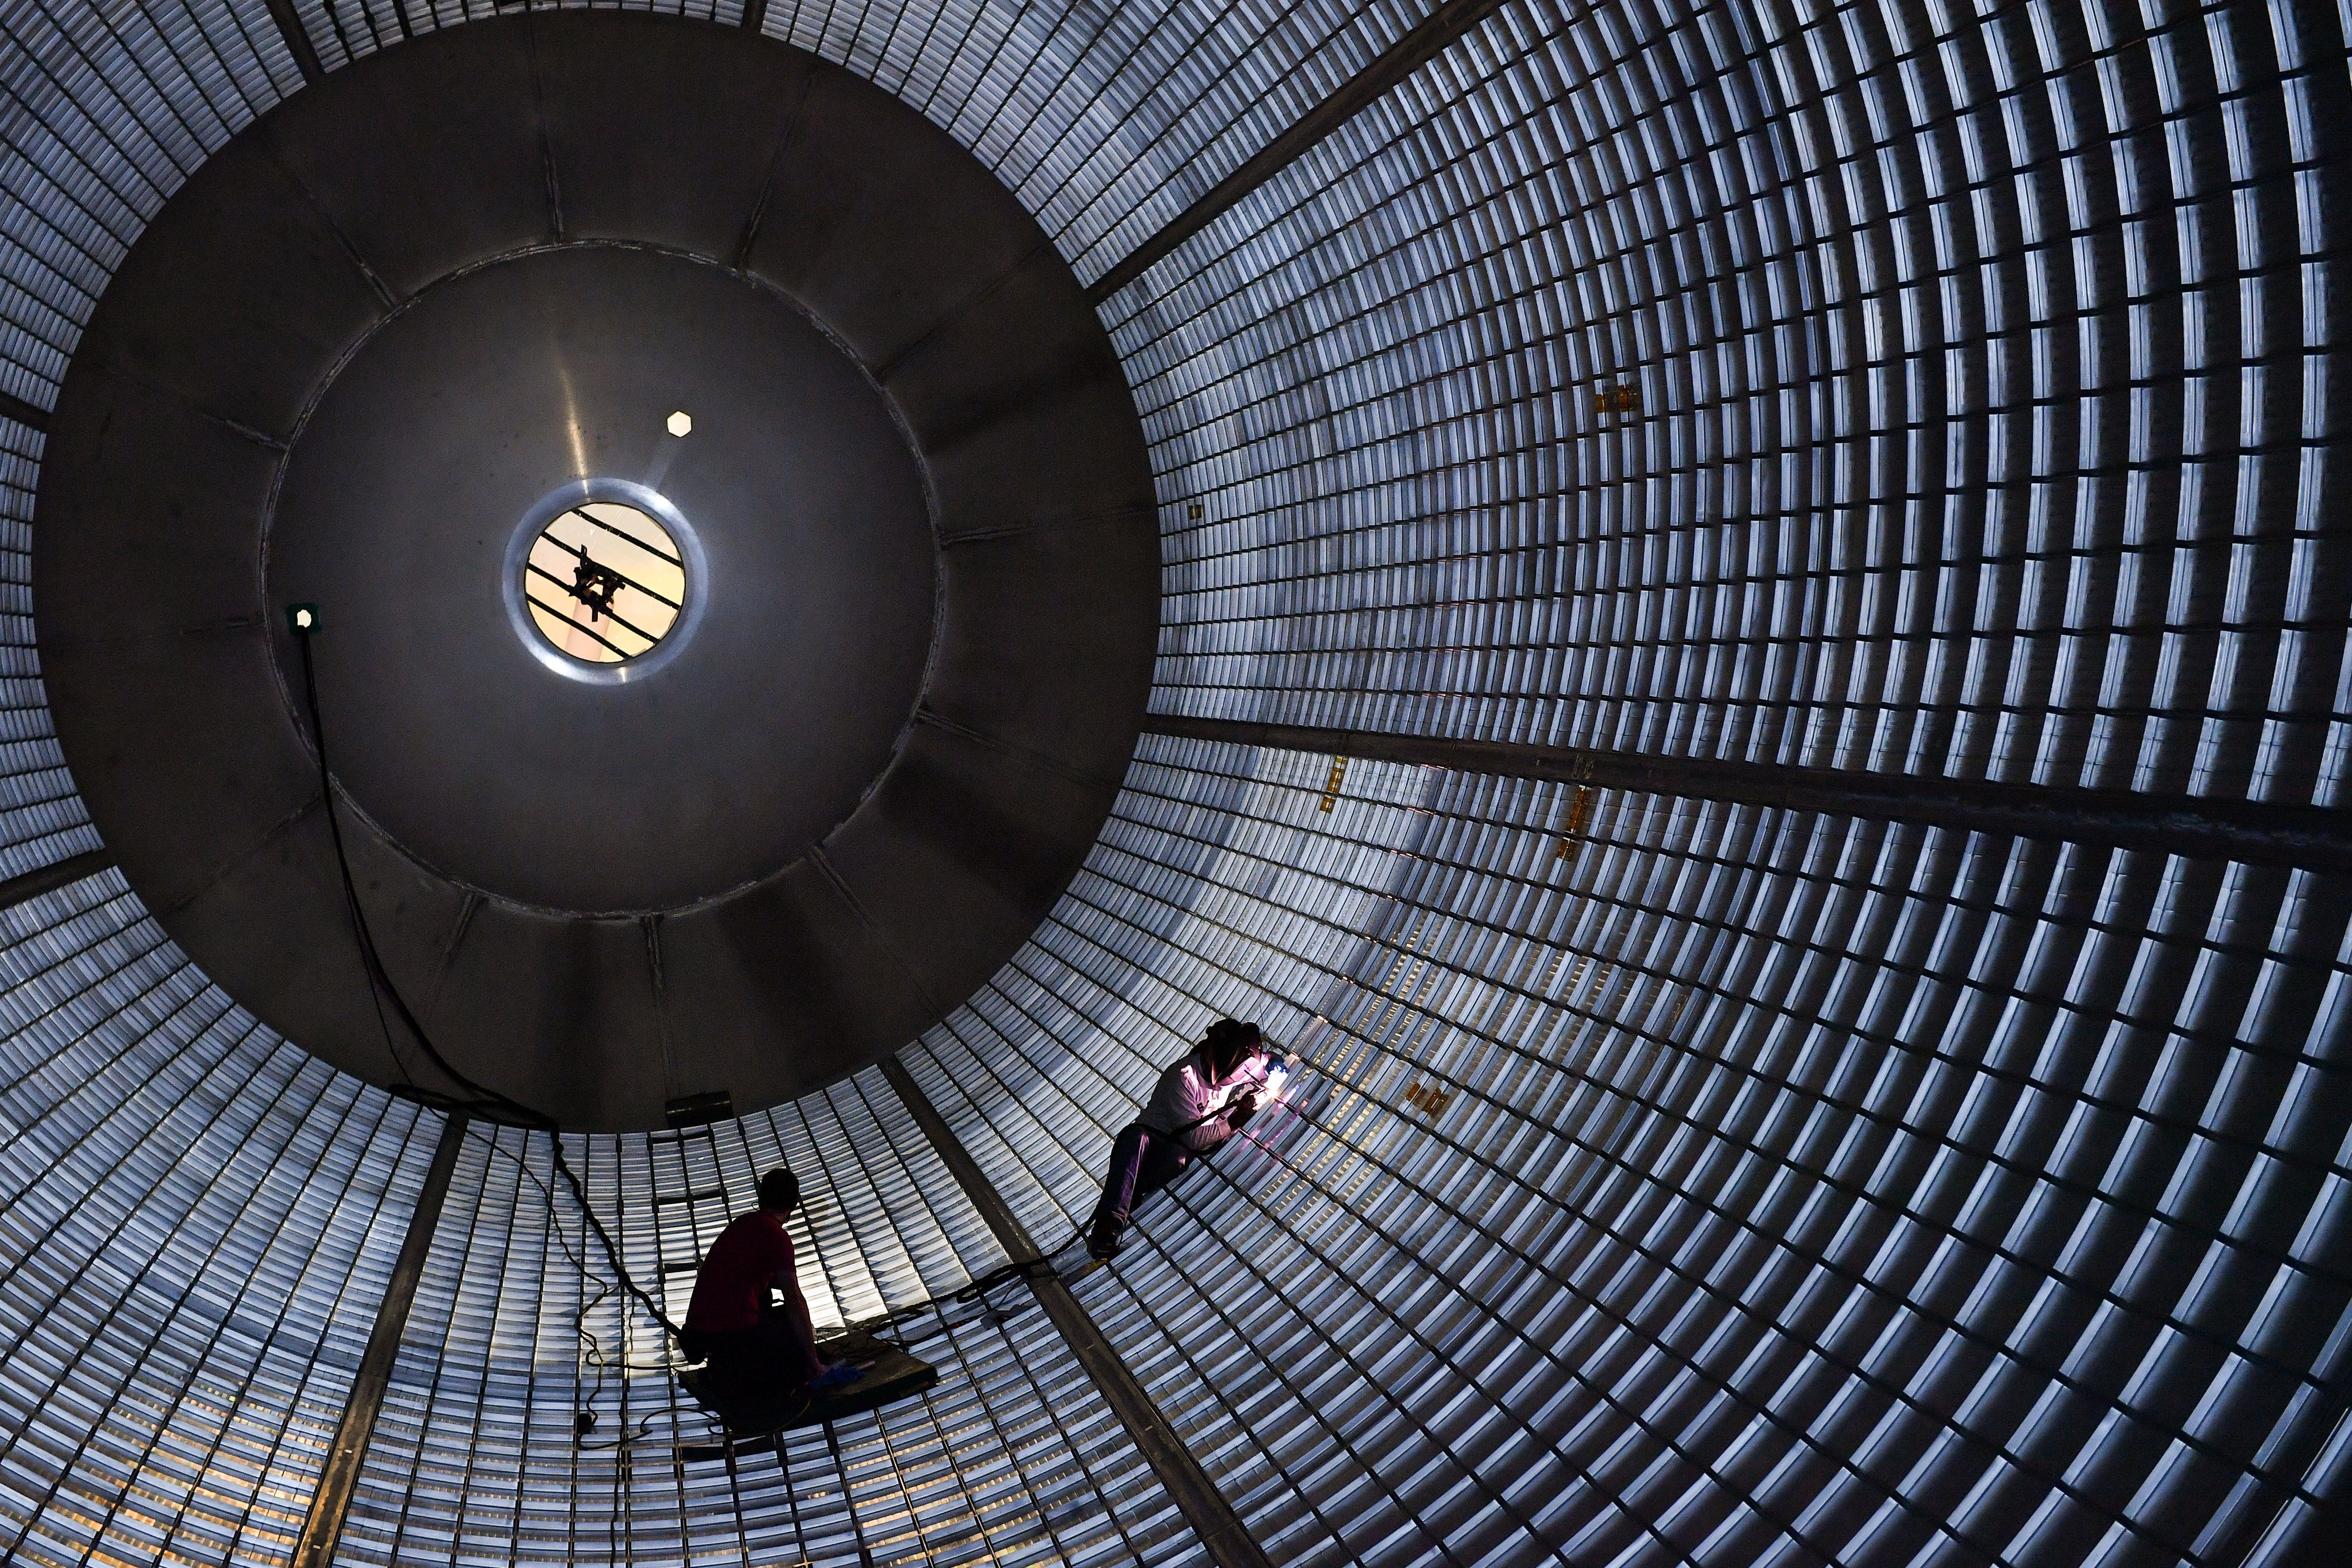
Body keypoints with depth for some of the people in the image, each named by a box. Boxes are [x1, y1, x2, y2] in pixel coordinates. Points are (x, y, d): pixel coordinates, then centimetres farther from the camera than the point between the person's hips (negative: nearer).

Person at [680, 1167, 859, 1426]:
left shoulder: (740, 1223, 17)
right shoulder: (777, 1235, -7)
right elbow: (794, 1300, -10)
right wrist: (816, 1368, -7)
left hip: (696, 1333, 8)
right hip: (734, 1335, -8)